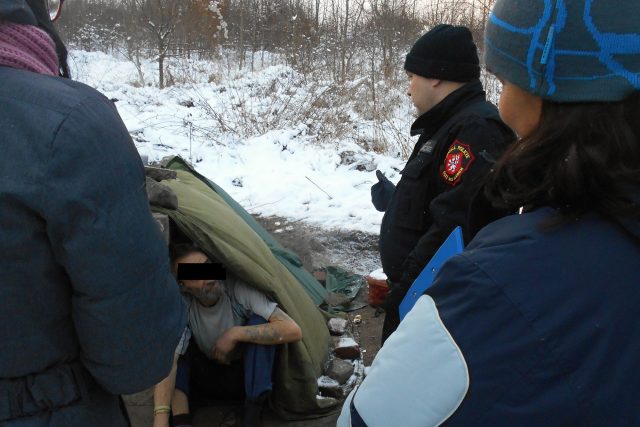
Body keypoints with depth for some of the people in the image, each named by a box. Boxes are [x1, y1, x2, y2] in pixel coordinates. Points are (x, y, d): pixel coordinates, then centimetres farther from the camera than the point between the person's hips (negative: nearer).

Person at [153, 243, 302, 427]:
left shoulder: (239, 288, -26)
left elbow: (293, 330, -34)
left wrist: (235, 334, -34)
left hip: (249, 376, -1)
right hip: (207, 382, 1)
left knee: (258, 322, -31)